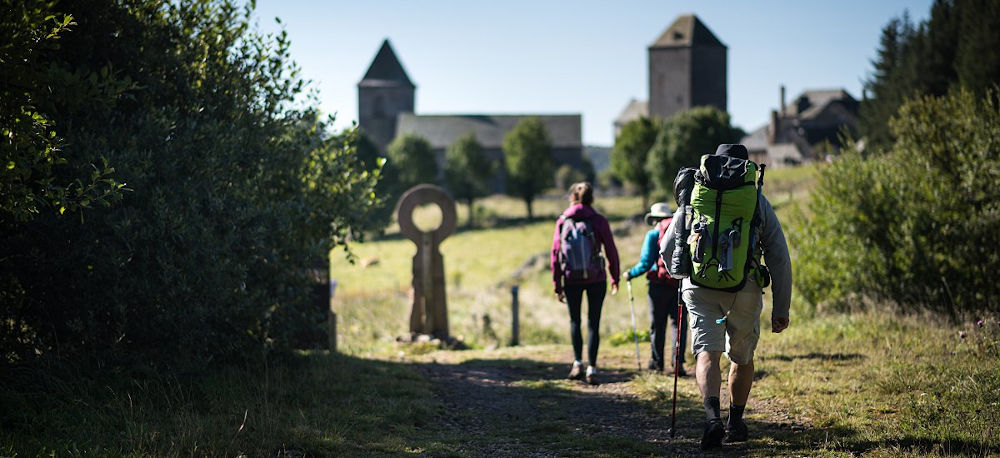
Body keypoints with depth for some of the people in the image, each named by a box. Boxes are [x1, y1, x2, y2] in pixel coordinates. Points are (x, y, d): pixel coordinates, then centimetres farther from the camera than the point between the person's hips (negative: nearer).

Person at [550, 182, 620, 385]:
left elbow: (555, 255, -1)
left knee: (575, 320, 18)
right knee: (593, 323, 5)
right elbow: (611, 252, -2)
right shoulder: (599, 221, -5)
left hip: (571, 280, 1)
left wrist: (557, 285, 4)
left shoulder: (563, 221, 0)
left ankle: (577, 363, 9)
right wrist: (615, 278, 11)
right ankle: (592, 369, 1)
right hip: (596, 279, -1)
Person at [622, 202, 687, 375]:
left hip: (659, 284, -3)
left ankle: (657, 361, 18)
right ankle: (678, 361, -7)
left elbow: (645, 263, -8)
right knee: (679, 323, 4)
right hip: (681, 284, 3)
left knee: (657, 325, 9)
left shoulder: (653, 234, -3)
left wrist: (630, 274, 6)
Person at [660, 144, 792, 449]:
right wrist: (781, 309, 10)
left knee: (707, 353, -6)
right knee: (742, 357, 19)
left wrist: (684, 277, 37)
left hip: (699, 285, 0)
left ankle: (712, 416, -30)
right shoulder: (758, 203, 11)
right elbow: (779, 258, 7)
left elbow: (667, 251, 17)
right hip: (744, 287, 0)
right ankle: (735, 423, 28)